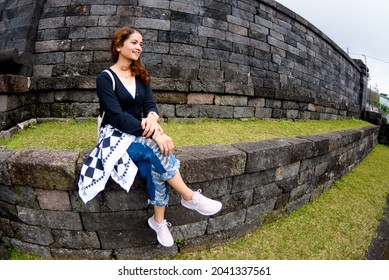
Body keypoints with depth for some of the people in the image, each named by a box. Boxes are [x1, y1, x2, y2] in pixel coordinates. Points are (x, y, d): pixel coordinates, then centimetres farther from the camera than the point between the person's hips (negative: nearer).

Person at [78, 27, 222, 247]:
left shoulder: (141, 75, 12)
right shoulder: (105, 78, -7)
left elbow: (150, 103, 1)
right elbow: (117, 116, -19)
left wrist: (152, 117, -26)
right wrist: (154, 133, -31)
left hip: (140, 133, 4)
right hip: (116, 136, -4)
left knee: (157, 165, -30)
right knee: (158, 149, -33)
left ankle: (158, 220, -17)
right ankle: (190, 198, -20)